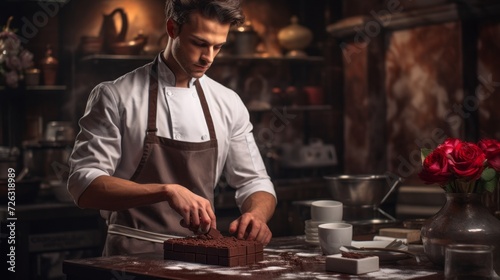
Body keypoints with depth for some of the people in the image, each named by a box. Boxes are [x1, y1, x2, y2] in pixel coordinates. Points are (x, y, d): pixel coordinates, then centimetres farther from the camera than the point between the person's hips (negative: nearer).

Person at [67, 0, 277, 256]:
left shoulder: (229, 104, 11)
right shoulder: (114, 97, -2)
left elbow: (254, 183, 16)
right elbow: (84, 186, -10)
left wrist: (257, 216, -7)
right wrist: (166, 191, -22)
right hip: (134, 256, -3)